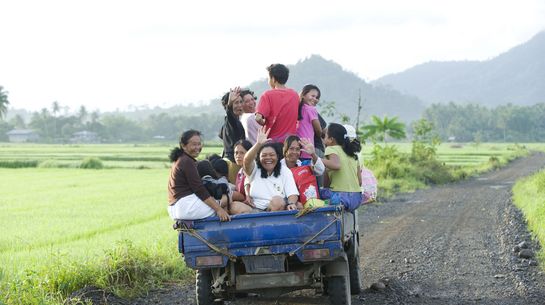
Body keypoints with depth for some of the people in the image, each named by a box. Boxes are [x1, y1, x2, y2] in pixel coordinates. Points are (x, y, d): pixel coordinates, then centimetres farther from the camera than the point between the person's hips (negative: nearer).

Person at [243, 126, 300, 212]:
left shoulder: (284, 171, 11)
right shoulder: (255, 170, 10)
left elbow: (292, 193, 0)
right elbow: (247, 161, -14)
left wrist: (291, 203, -24)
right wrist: (258, 144, -29)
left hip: (280, 208, 0)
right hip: (256, 210, 0)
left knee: (277, 200, -34)